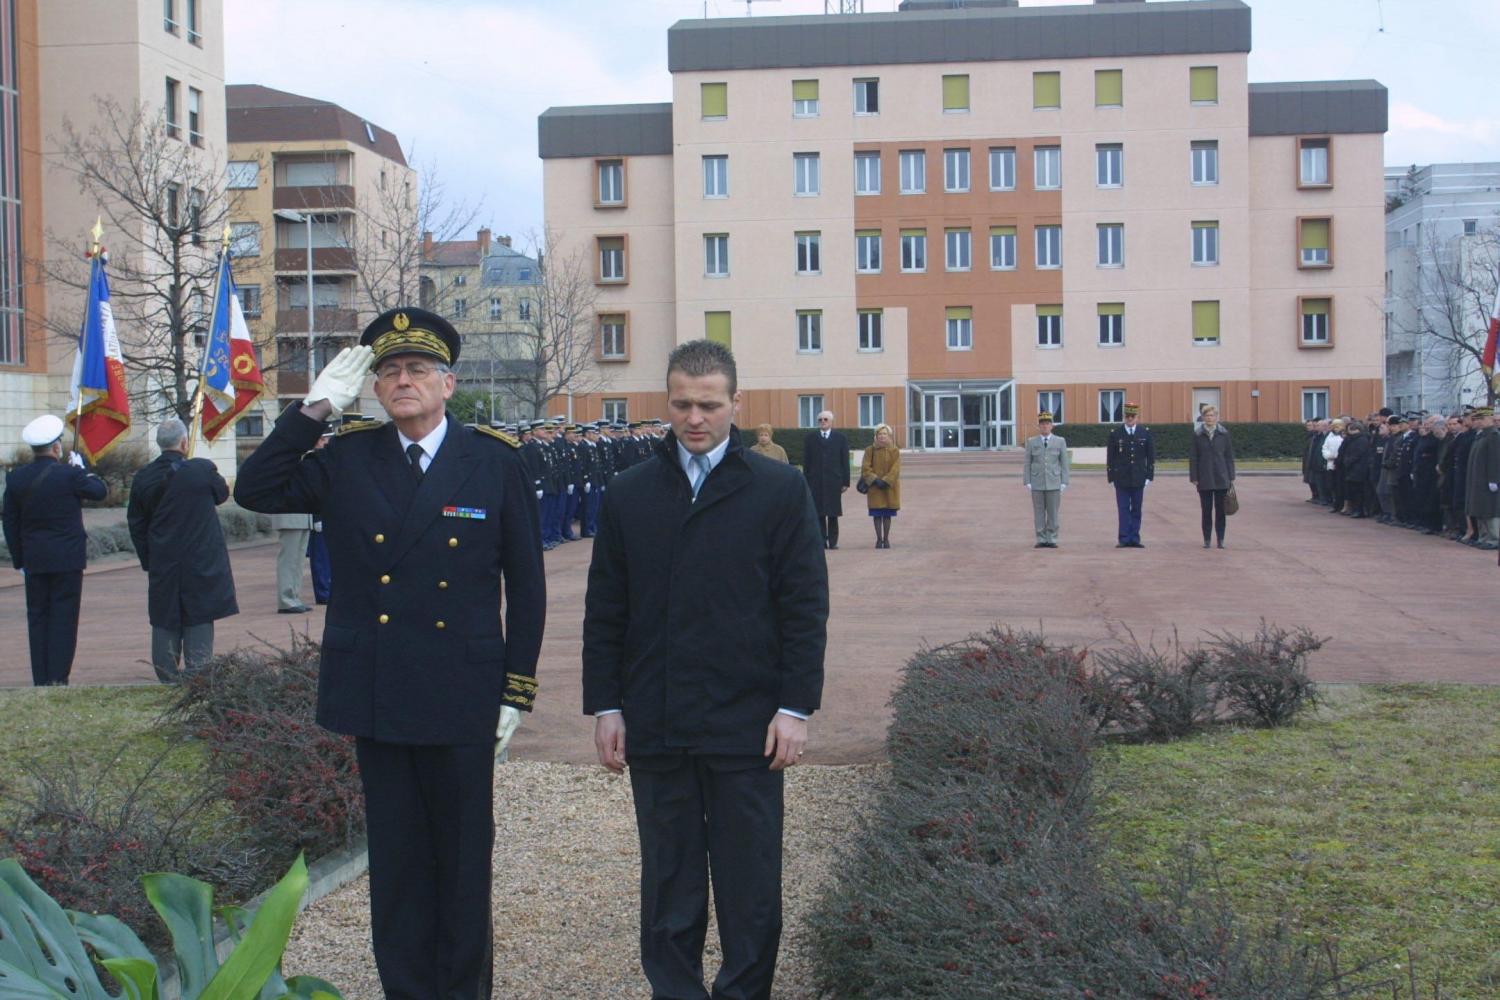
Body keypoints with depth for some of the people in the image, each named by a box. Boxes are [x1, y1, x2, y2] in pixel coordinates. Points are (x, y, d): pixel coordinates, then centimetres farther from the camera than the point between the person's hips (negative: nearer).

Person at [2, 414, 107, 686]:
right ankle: (58, 678, 0)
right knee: (63, 618, 1)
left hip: (34, 561, 4)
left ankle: (41, 680, 12)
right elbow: (100, 491, 2)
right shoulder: (70, 475, -13)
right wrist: (82, 469, 14)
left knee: (37, 618, 10)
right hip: (67, 559, -4)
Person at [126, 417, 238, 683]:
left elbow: (136, 526, 8)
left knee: (165, 624, 10)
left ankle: (169, 680, 13)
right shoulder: (203, 470, -11)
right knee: (198, 622, 1)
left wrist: (148, 562, 15)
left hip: (162, 567, 3)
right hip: (201, 564, -3)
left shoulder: (143, 478, 2)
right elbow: (223, 494, 8)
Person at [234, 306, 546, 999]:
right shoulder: (346, 459, 5)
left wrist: (517, 692, -2)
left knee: (464, 856, 9)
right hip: (375, 697, 2)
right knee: (396, 857, 11)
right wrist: (315, 408, -7)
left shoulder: (497, 462, -1)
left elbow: (526, 587, 1)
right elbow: (254, 491, -2)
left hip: (461, 698, -2)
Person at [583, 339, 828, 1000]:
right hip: (654, 725, 2)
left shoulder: (779, 491, 0)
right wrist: (605, 706, 4)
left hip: (746, 725, -2)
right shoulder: (630, 494, 7)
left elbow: (806, 609, -1)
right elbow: (604, 613, 9)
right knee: (668, 883, 12)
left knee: (750, 888, 6)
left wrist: (795, 706, -6)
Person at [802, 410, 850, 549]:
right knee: (818, 513, -1)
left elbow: (845, 461, 5)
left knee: (833, 514, 2)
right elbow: (806, 462, 6)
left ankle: (833, 541, 7)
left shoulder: (840, 438, 8)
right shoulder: (810, 438, 9)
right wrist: (806, 482, -1)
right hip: (816, 481, 1)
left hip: (834, 481, 0)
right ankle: (821, 541, 3)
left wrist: (845, 482, -1)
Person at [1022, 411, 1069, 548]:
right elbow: (1027, 463, 7)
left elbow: (1065, 463, 5)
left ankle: (1051, 540, 6)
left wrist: (1064, 483, -2)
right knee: (1038, 513, 1)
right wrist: (1027, 482, -1)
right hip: (1037, 484, 0)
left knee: (1053, 513, 1)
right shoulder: (1031, 442, 7)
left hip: (1054, 483, 0)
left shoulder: (1060, 441, 6)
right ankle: (1041, 540, 6)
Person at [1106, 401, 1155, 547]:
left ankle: (1134, 539, 10)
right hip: (1121, 479, -1)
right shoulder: (1115, 434, 2)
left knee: (1136, 510, 6)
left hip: (1138, 479, 1)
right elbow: (1110, 457, 3)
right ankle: (1124, 539, -1)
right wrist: (1112, 477, -1)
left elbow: (1151, 457, 6)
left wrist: (1149, 476, 0)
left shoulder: (1146, 433, 5)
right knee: (1123, 509, -2)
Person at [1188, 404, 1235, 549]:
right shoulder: (1197, 435, 2)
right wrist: (1194, 477, -4)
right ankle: (1206, 539, 10)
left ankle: (1220, 539, 10)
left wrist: (1231, 477, 2)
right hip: (1204, 479, 0)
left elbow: (1229, 456, 6)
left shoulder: (1224, 434, 4)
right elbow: (1193, 457, 2)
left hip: (1221, 478, 0)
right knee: (1206, 510, 4)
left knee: (1220, 510, 3)